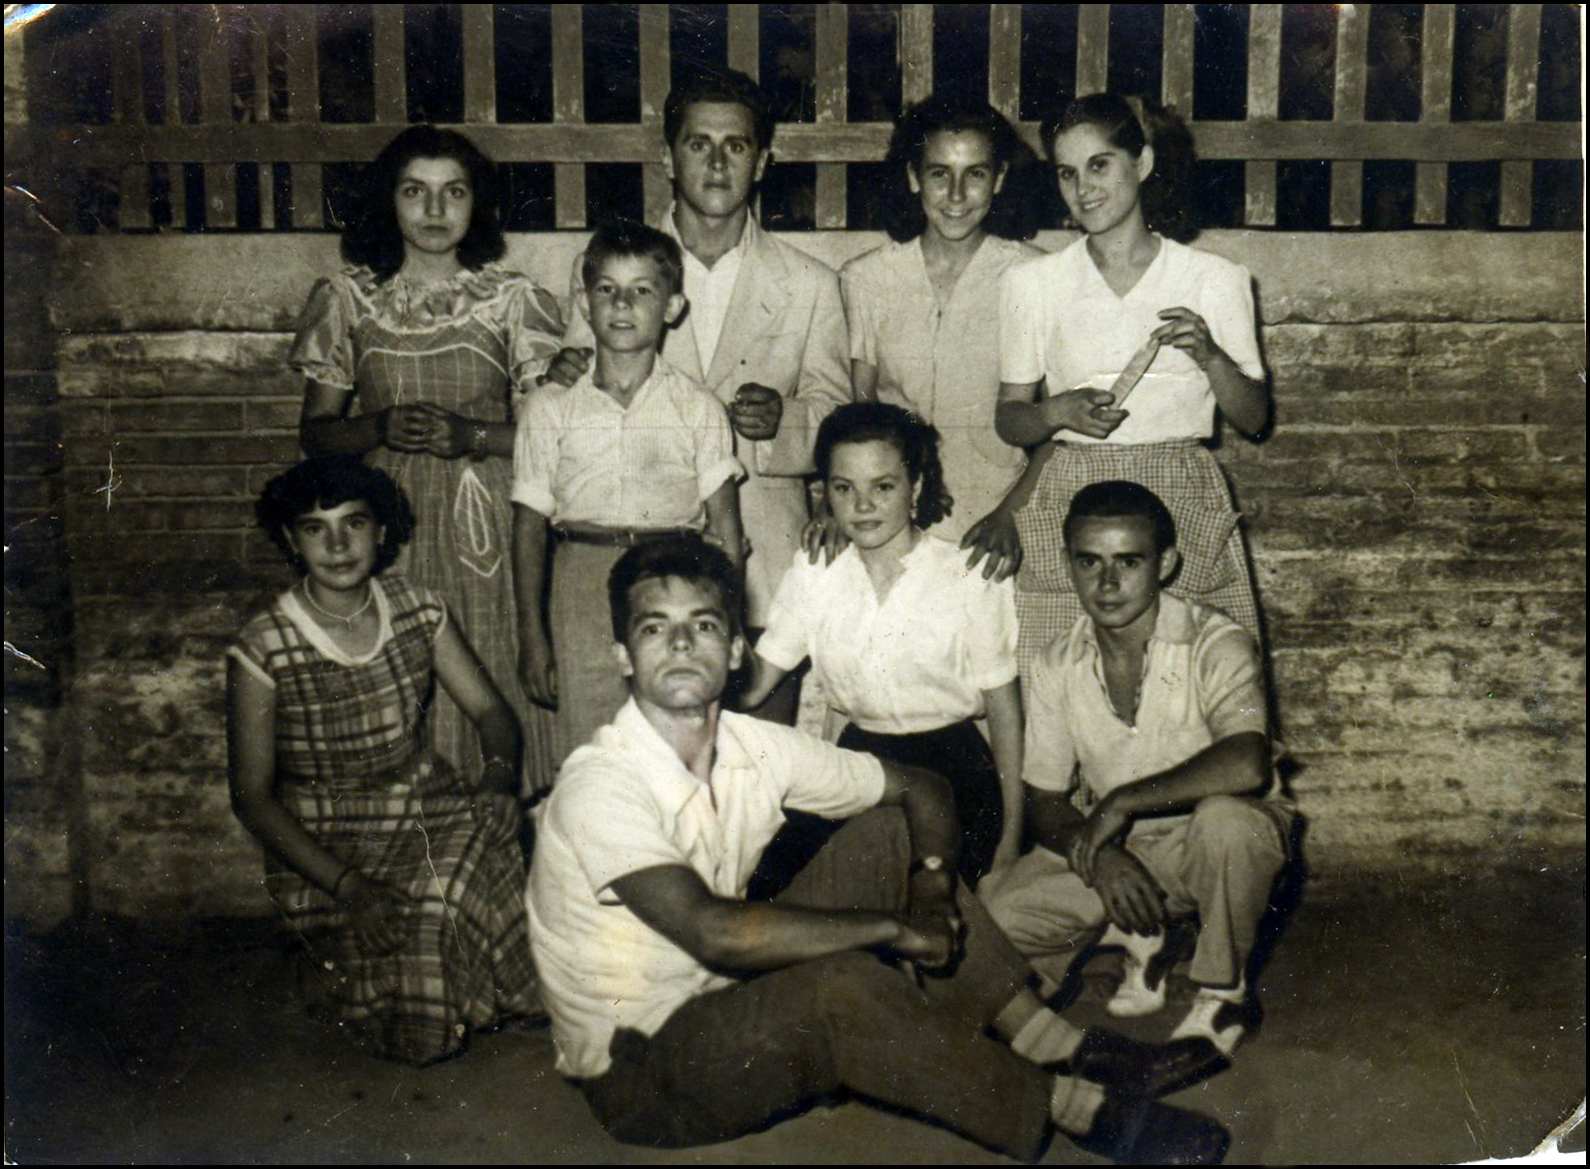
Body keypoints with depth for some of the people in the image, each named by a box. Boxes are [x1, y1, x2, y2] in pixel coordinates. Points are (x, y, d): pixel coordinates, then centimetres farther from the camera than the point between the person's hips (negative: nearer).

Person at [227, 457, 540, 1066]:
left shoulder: (419, 609, -1)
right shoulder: (262, 649, -13)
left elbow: (489, 708, 4)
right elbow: (252, 797, -11)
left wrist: (499, 776, -19)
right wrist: (347, 884, -22)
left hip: (426, 804, 4)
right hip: (323, 843, -4)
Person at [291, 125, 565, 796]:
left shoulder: (513, 300, 6)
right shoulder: (348, 298, 9)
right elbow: (315, 433, 11)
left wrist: (471, 435, -13)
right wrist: (381, 427, -9)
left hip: (487, 524, -1)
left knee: (491, 685, -6)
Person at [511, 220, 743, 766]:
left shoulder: (698, 408, 6)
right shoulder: (550, 409, 7)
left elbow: (724, 526, 6)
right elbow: (530, 524, 8)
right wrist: (532, 637, 5)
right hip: (583, 588, 0)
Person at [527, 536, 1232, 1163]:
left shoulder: (753, 747, -4)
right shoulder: (599, 787, -25)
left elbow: (921, 790, 7)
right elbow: (714, 932, -37)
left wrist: (932, 885, -14)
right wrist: (894, 928, -29)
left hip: (732, 998, 7)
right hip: (635, 1078, -7)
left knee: (889, 835, -1)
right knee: (839, 986, -34)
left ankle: (1057, 1046, -6)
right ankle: (1076, 1109, -17)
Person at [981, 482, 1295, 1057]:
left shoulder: (1213, 644, -19)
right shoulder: (1058, 667, -5)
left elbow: (1246, 765, -37)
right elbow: (1043, 802, -1)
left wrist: (1120, 803, -31)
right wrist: (1096, 855, -22)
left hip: (1215, 840, -3)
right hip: (1115, 850, 4)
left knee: (1223, 817, -39)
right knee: (994, 915, -18)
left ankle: (1222, 993, -12)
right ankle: (1139, 938, 10)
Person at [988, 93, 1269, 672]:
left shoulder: (1215, 280, 6)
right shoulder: (1033, 284, 7)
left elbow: (1254, 418, 8)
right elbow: (1008, 419, 10)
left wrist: (1210, 356, -10)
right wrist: (1060, 412, -10)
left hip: (1182, 504, 0)